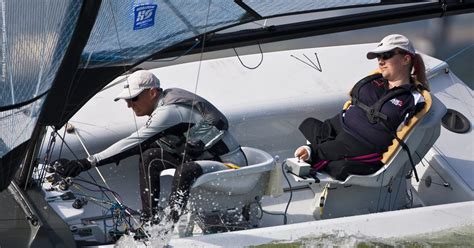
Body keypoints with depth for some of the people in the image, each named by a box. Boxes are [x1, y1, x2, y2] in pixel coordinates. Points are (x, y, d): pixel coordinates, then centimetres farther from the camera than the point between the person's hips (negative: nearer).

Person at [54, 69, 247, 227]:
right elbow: (143, 143, 19)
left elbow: (135, 143, -30)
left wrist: (87, 163, -31)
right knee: (150, 156, 6)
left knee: (186, 171, -38)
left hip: (231, 167, -10)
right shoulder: (169, 97, 5)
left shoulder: (170, 111, -24)